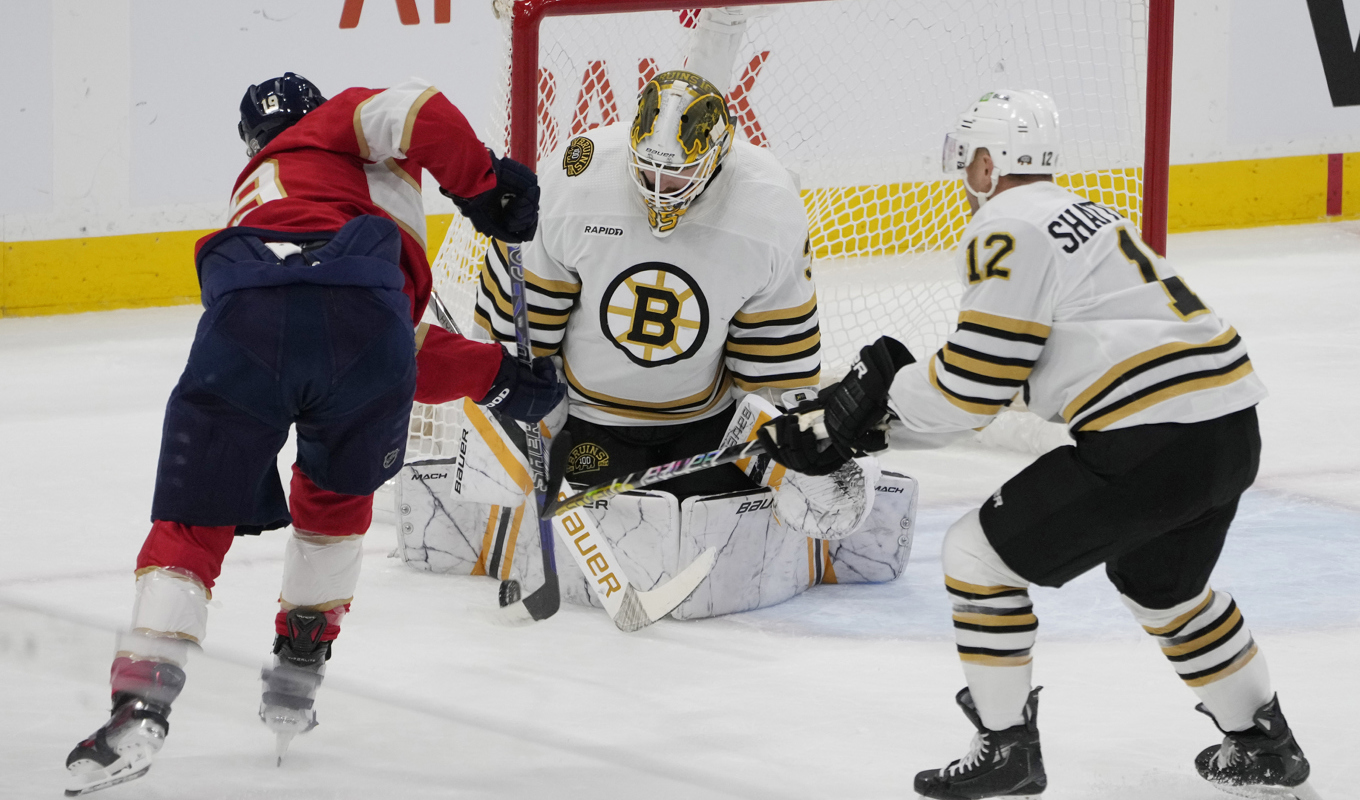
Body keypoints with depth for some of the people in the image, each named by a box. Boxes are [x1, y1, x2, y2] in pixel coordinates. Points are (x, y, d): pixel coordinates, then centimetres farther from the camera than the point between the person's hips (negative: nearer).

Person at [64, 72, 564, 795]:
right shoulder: (339, 124, 33)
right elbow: (413, 111, 5)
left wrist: (496, 373, 43)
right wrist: (485, 185, 14)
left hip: (243, 329, 3)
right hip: (360, 324, -2)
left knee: (190, 524, 10)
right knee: (337, 491, 27)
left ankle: (140, 704, -7)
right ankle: (297, 674, 29)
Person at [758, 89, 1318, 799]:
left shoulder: (1004, 230, -5)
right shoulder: (1080, 216, 24)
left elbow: (971, 387, -9)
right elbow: (990, 386, 25)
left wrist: (879, 397, 9)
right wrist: (878, 421, 21)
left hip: (1150, 443, -9)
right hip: (1232, 430, 9)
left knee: (980, 553, 4)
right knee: (1160, 583, 33)